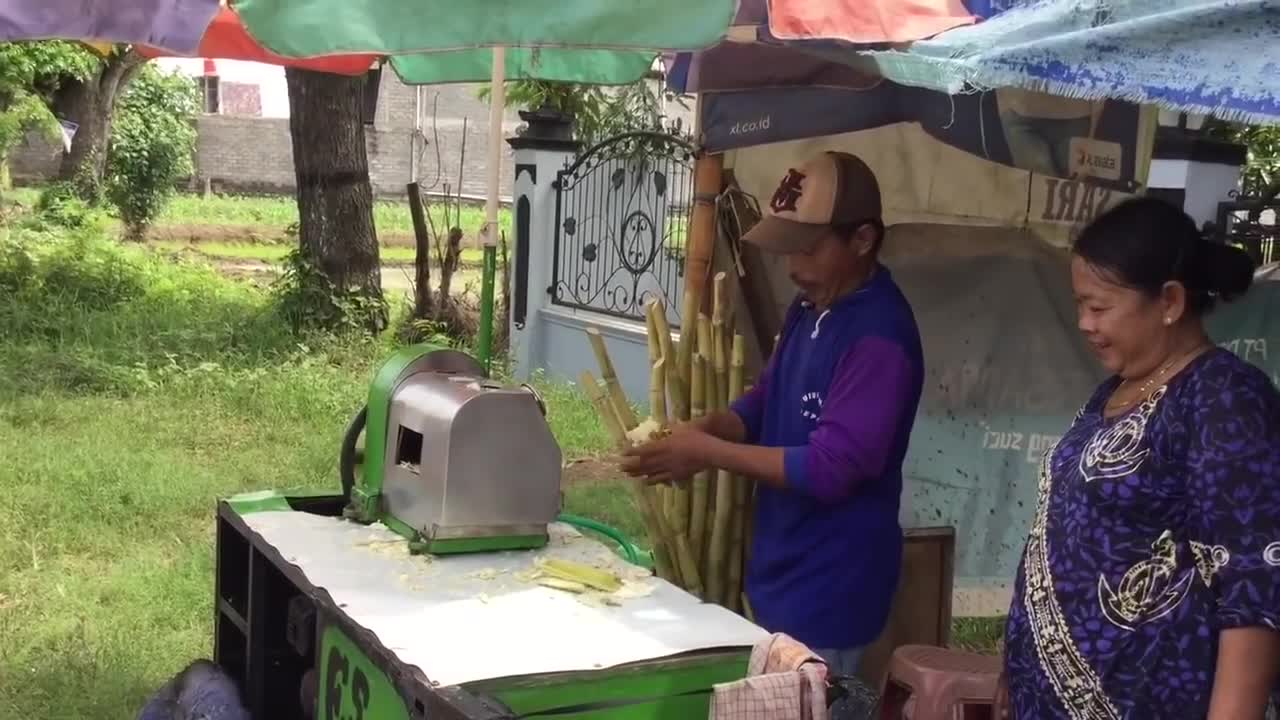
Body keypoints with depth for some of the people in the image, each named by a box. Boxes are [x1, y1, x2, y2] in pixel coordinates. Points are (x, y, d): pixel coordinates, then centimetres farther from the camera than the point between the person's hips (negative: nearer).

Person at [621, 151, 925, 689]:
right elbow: (767, 403, 15)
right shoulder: (810, 308, 6)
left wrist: (707, 452, -23)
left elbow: (832, 468, -26)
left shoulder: (879, 336, -23)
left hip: (827, 592, -9)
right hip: (779, 574, 9)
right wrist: (701, 428, -5)